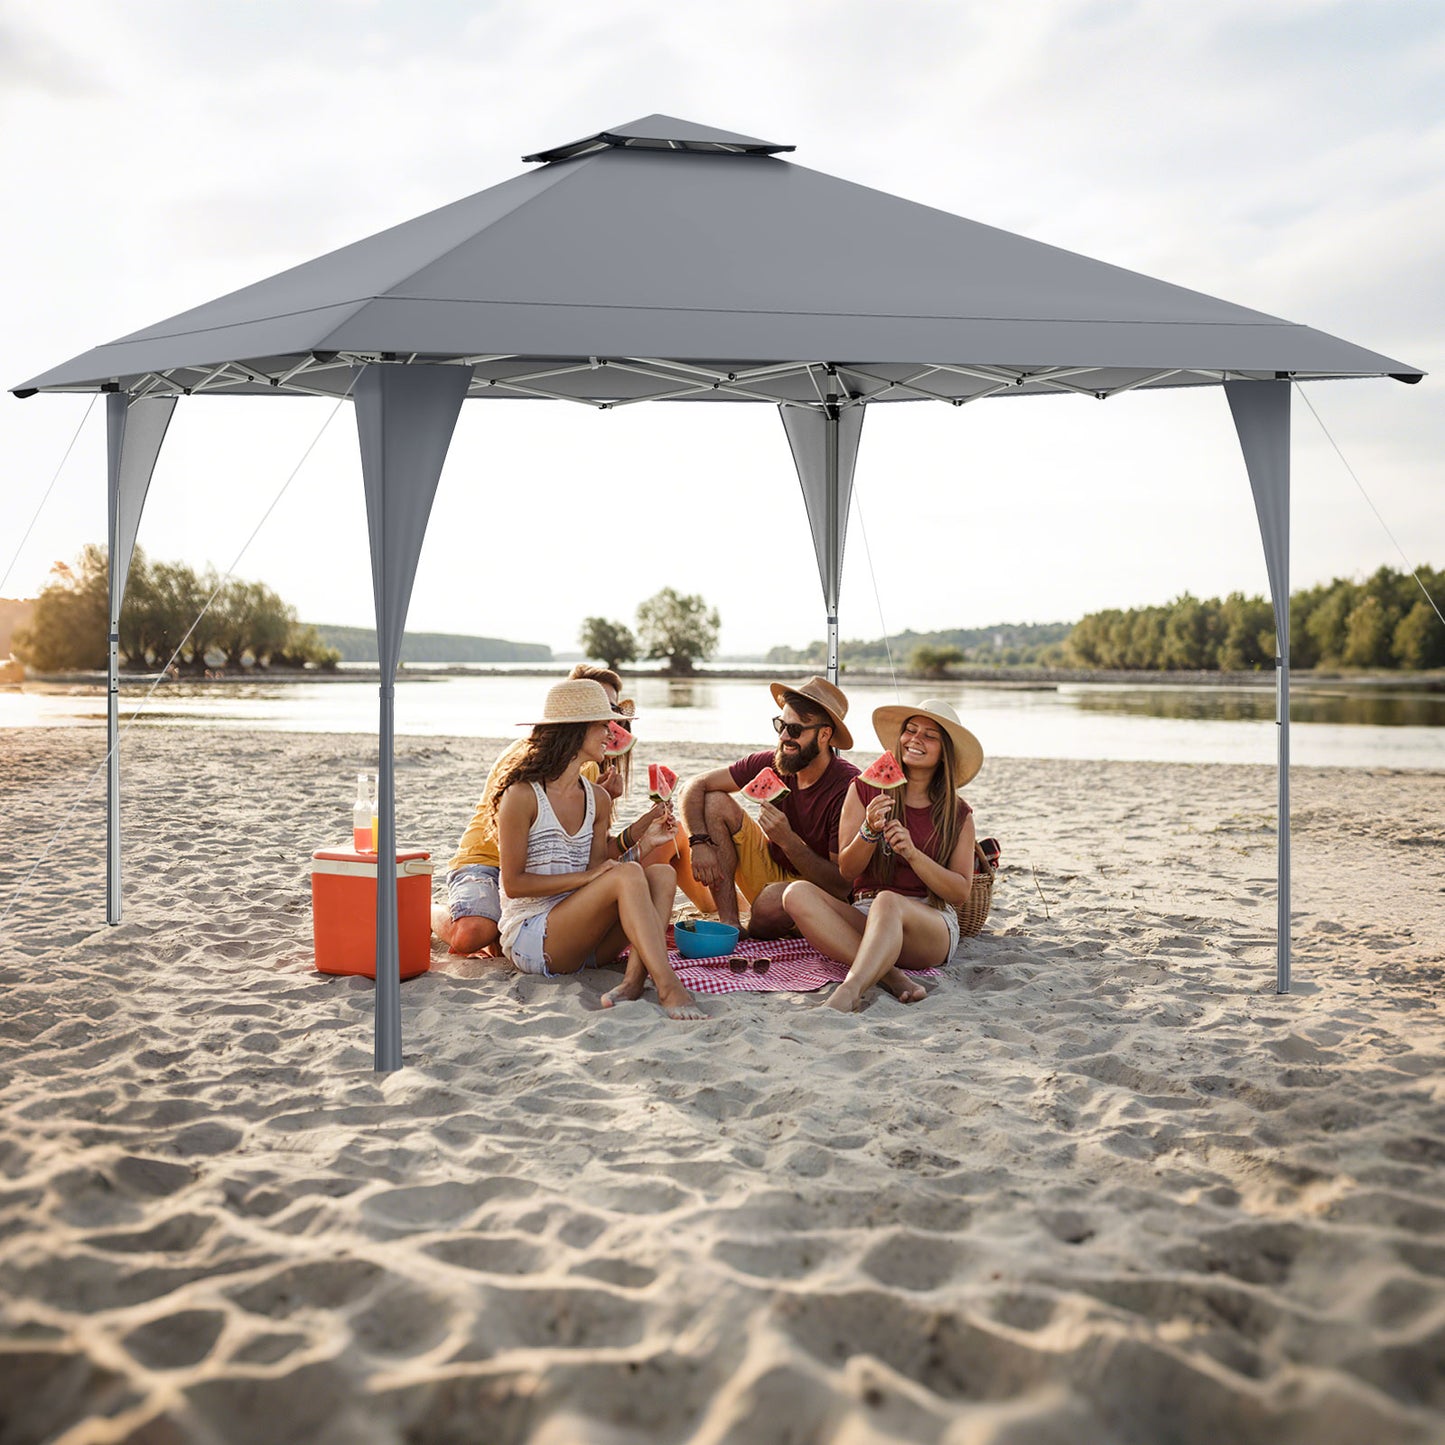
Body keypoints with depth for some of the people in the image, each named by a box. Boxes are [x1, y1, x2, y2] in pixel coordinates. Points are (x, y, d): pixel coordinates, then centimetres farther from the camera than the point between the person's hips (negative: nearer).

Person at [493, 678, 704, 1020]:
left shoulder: (597, 798, 12)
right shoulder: (522, 795, -9)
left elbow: (599, 871, 11)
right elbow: (513, 884, -11)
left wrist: (642, 844, -3)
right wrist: (586, 876, -18)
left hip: (583, 940, 7)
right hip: (529, 939, -7)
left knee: (663, 875, -15)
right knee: (627, 875, -27)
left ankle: (634, 979, -34)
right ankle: (668, 988, -37)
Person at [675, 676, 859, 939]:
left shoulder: (849, 787, -24)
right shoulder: (771, 764, -10)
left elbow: (842, 886, -25)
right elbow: (695, 786, -3)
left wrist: (787, 839, -34)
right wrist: (699, 842, -19)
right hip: (771, 869, 6)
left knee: (772, 900, -40)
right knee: (716, 802, -11)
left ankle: (750, 936, -1)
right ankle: (729, 925, -14)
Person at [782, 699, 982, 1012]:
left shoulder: (958, 815, 10)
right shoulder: (865, 790, 12)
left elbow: (961, 893, 2)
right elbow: (847, 870, 5)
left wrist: (912, 853, -13)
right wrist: (870, 830, -16)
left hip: (933, 923, -2)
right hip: (864, 915, 3)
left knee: (888, 902, -37)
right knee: (797, 893, -26)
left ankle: (848, 991, -58)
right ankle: (888, 973, -37)